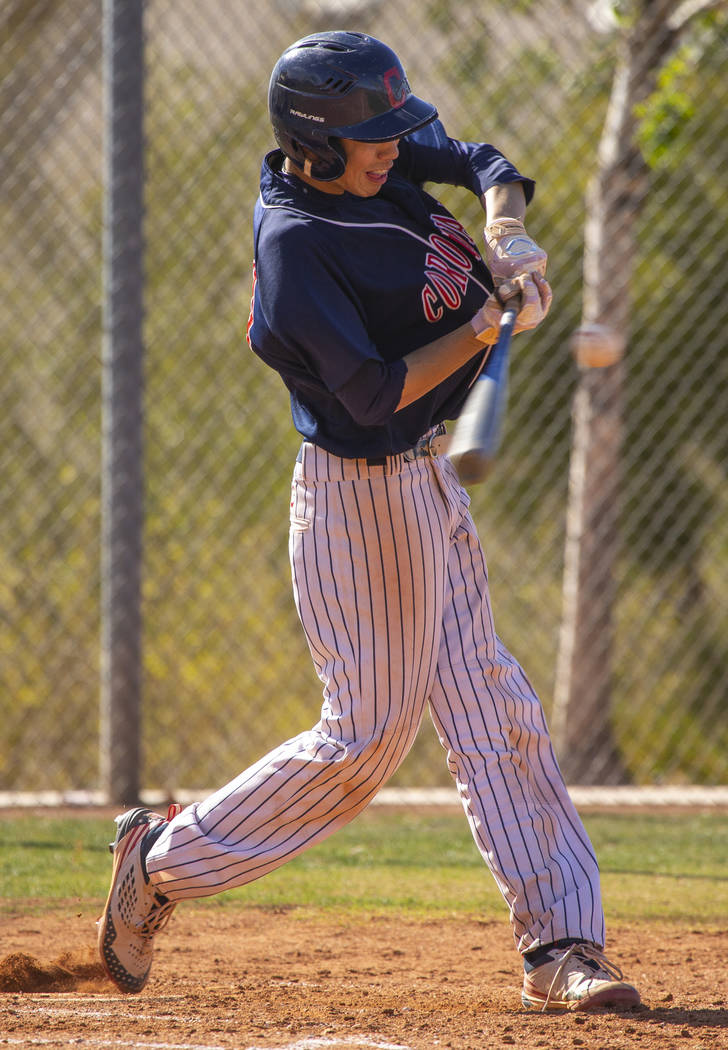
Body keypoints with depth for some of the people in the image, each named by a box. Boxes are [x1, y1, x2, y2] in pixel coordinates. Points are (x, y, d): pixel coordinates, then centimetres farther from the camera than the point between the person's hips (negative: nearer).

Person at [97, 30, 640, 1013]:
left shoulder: (376, 155, -1)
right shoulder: (296, 242, -25)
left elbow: (480, 161, 11)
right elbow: (377, 391, -27)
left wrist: (506, 227, -9)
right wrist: (488, 323, -21)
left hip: (426, 483, 9)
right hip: (363, 496, -9)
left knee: (492, 712, 7)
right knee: (365, 735, -1)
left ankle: (560, 945, 8)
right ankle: (164, 858, 15)